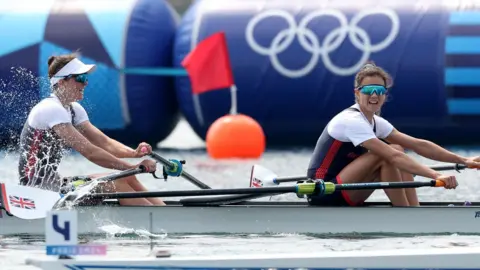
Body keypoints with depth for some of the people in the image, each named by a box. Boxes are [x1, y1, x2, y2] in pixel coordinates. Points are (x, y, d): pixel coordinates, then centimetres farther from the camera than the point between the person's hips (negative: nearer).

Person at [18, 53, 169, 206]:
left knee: (127, 180, 0)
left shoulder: (73, 110, 14)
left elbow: (104, 142, 6)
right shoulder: (51, 109, -17)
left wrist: (134, 153, -14)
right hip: (39, 189, -10)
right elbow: (89, 151, -24)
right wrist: (133, 168, -25)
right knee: (116, 184, -18)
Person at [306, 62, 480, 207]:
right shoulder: (352, 121, -19)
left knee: (398, 149, 2)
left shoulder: (375, 122, 10)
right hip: (323, 198, -9)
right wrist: (436, 176, -35)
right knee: (388, 156, -20)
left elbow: (419, 145, 8)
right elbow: (393, 157, -29)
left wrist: (463, 160, 2)